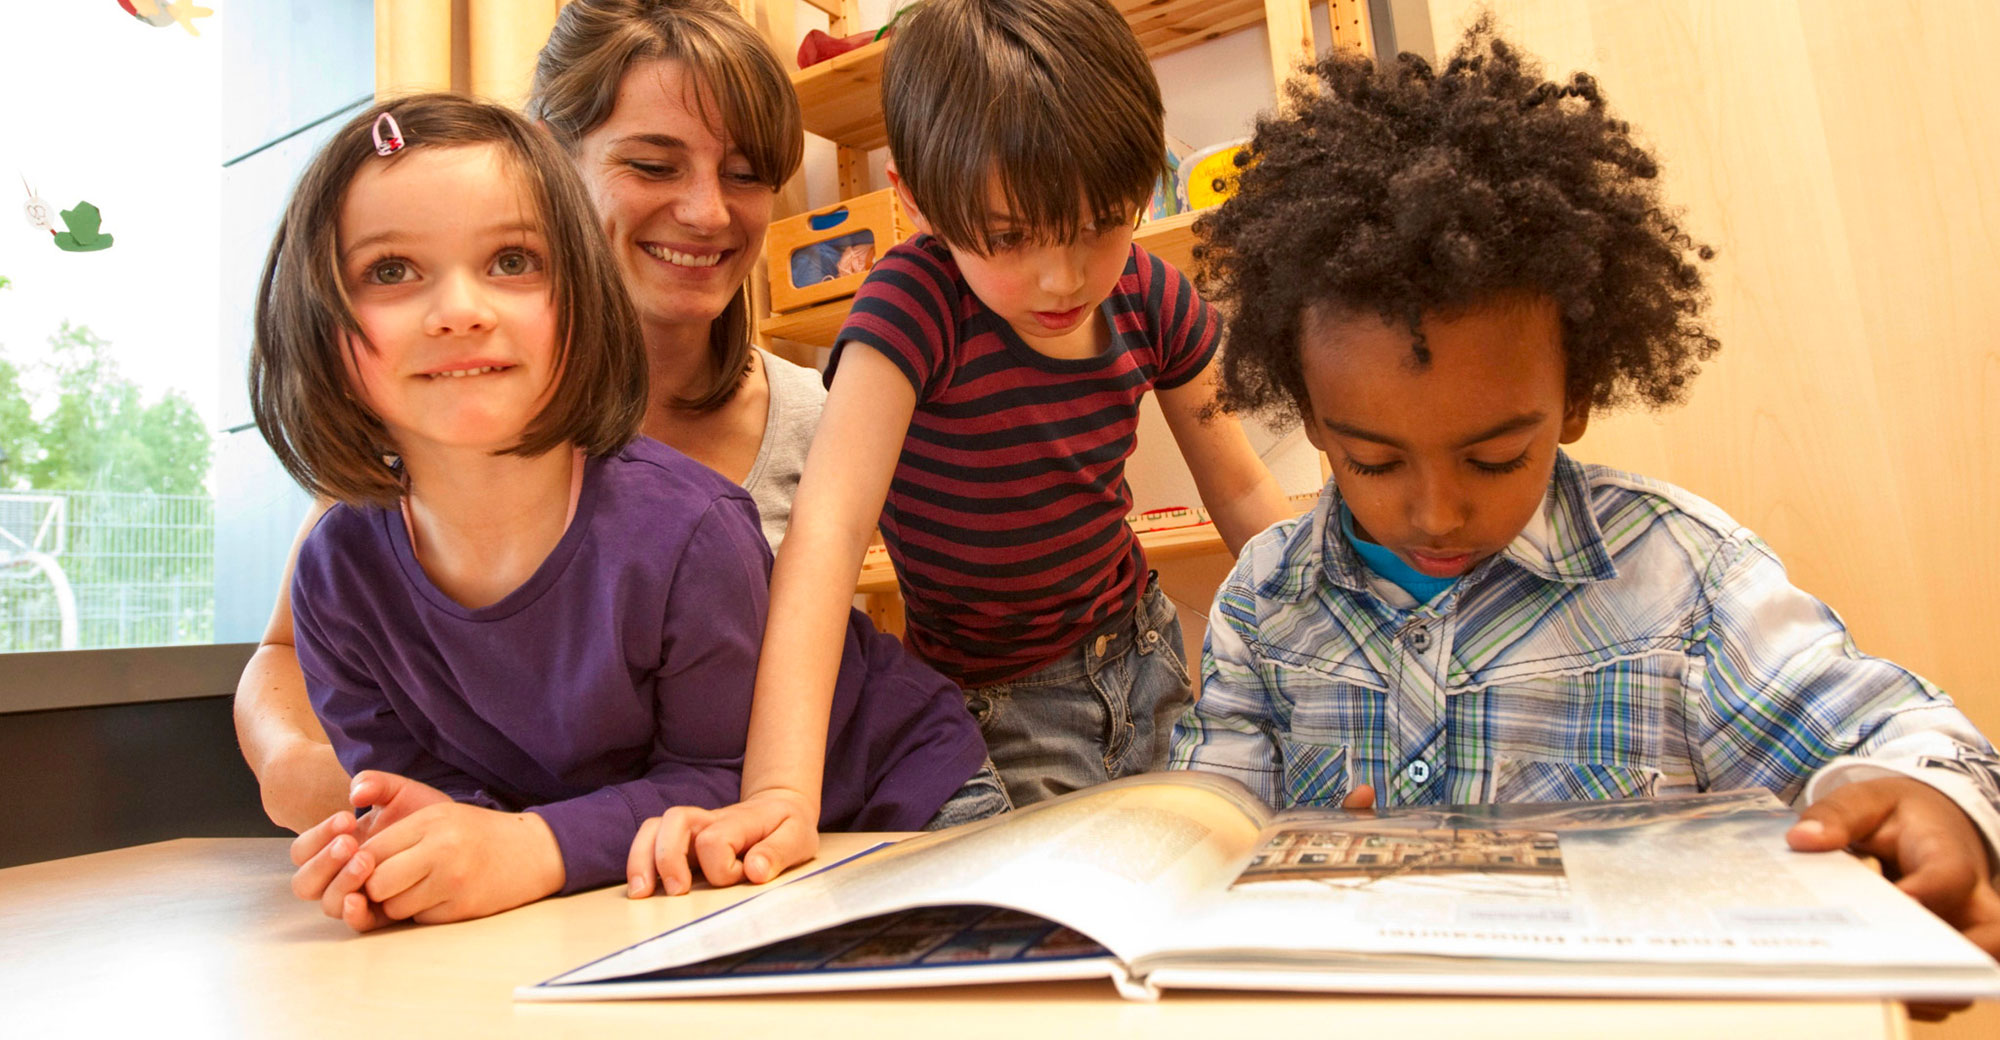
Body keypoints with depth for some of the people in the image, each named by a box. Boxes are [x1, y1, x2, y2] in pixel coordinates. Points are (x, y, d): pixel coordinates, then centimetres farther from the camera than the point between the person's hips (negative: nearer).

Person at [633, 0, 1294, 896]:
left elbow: (1242, 494, 1)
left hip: (1145, 654, 5)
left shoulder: (1151, 300, -10)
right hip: (996, 704, -4)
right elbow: (827, 526, -37)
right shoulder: (915, 305, -26)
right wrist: (779, 790, -48)